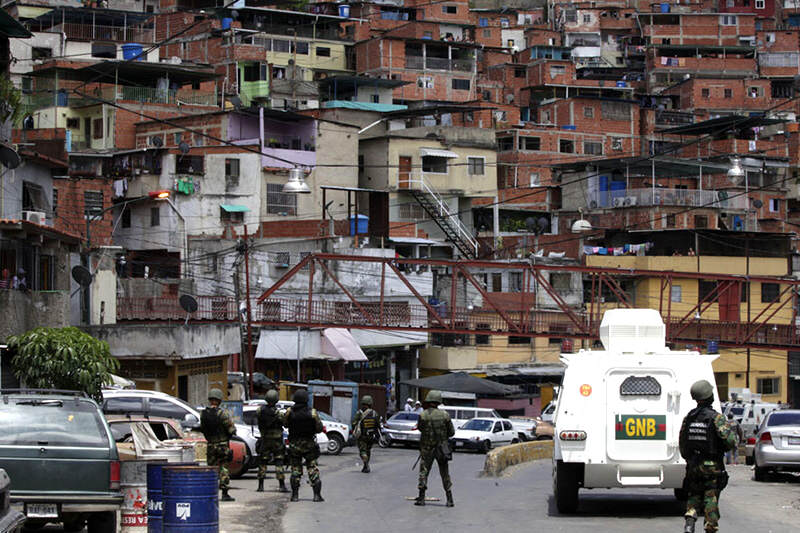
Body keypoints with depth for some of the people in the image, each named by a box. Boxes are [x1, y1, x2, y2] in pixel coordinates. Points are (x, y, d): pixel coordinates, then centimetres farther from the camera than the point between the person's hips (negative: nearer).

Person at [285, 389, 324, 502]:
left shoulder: (289, 412, -9)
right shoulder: (312, 413, -12)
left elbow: (286, 424, 5)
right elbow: (319, 428, -5)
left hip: (294, 445, 1)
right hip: (309, 444, -1)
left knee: (295, 470, 10)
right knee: (313, 469, 4)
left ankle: (295, 495, 7)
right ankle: (317, 495, -1)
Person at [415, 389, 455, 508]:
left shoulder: (423, 415, -11)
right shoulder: (444, 414, -6)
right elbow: (451, 432, 0)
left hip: (427, 449, -2)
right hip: (442, 448, 2)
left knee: (423, 472, 8)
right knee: (445, 474, 8)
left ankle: (421, 498, 4)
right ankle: (450, 499, 6)